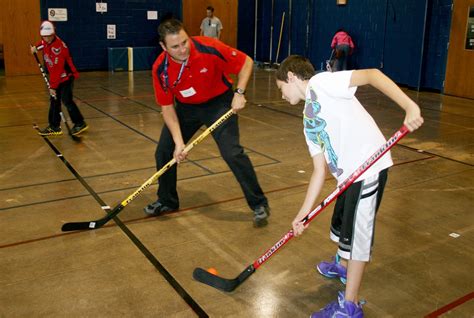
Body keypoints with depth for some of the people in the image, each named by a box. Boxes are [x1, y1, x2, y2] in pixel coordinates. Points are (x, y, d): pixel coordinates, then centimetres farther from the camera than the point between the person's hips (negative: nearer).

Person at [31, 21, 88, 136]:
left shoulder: (58, 47, -27)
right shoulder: (46, 41, 0)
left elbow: (57, 69, -28)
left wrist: (53, 86, -27)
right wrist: (36, 47, 9)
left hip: (66, 76, -9)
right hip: (57, 76, 9)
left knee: (66, 100, -13)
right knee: (54, 100, 8)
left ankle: (80, 123, 0)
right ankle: (54, 127, 14)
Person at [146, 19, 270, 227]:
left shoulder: (209, 49, -28)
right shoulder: (160, 69, -19)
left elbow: (246, 62, -16)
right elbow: (167, 107, -13)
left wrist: (239, 93, -27)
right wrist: (178, 142, -22)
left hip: (219, 102, -4)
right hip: (186, 107, 4)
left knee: (232, 152, -19)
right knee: (164, 151, 2)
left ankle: (259, 204, -2)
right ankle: (167, 201, 27)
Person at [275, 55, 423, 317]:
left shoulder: (319, 83, -6)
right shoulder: (309, 122, 18)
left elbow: (371, 74, -19)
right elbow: (320, 170, 14)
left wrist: (409, 106, -32)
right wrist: (303, 213, 10)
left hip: (370, 167, -10)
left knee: (356, 233, 1)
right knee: (341, 223, 28)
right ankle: (343, 266, 58)